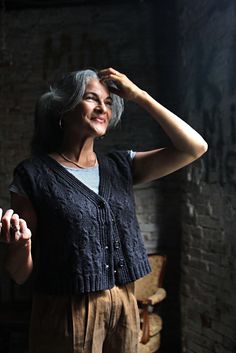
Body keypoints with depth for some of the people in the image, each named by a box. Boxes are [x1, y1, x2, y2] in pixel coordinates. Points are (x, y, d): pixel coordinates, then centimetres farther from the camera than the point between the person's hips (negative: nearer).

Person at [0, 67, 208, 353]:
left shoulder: (120, 166, 5)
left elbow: (195, 147, -4)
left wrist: (138, 95, -5)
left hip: (125, 307, 4)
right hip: (68, 314, -4)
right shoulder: (33, 174, -8)